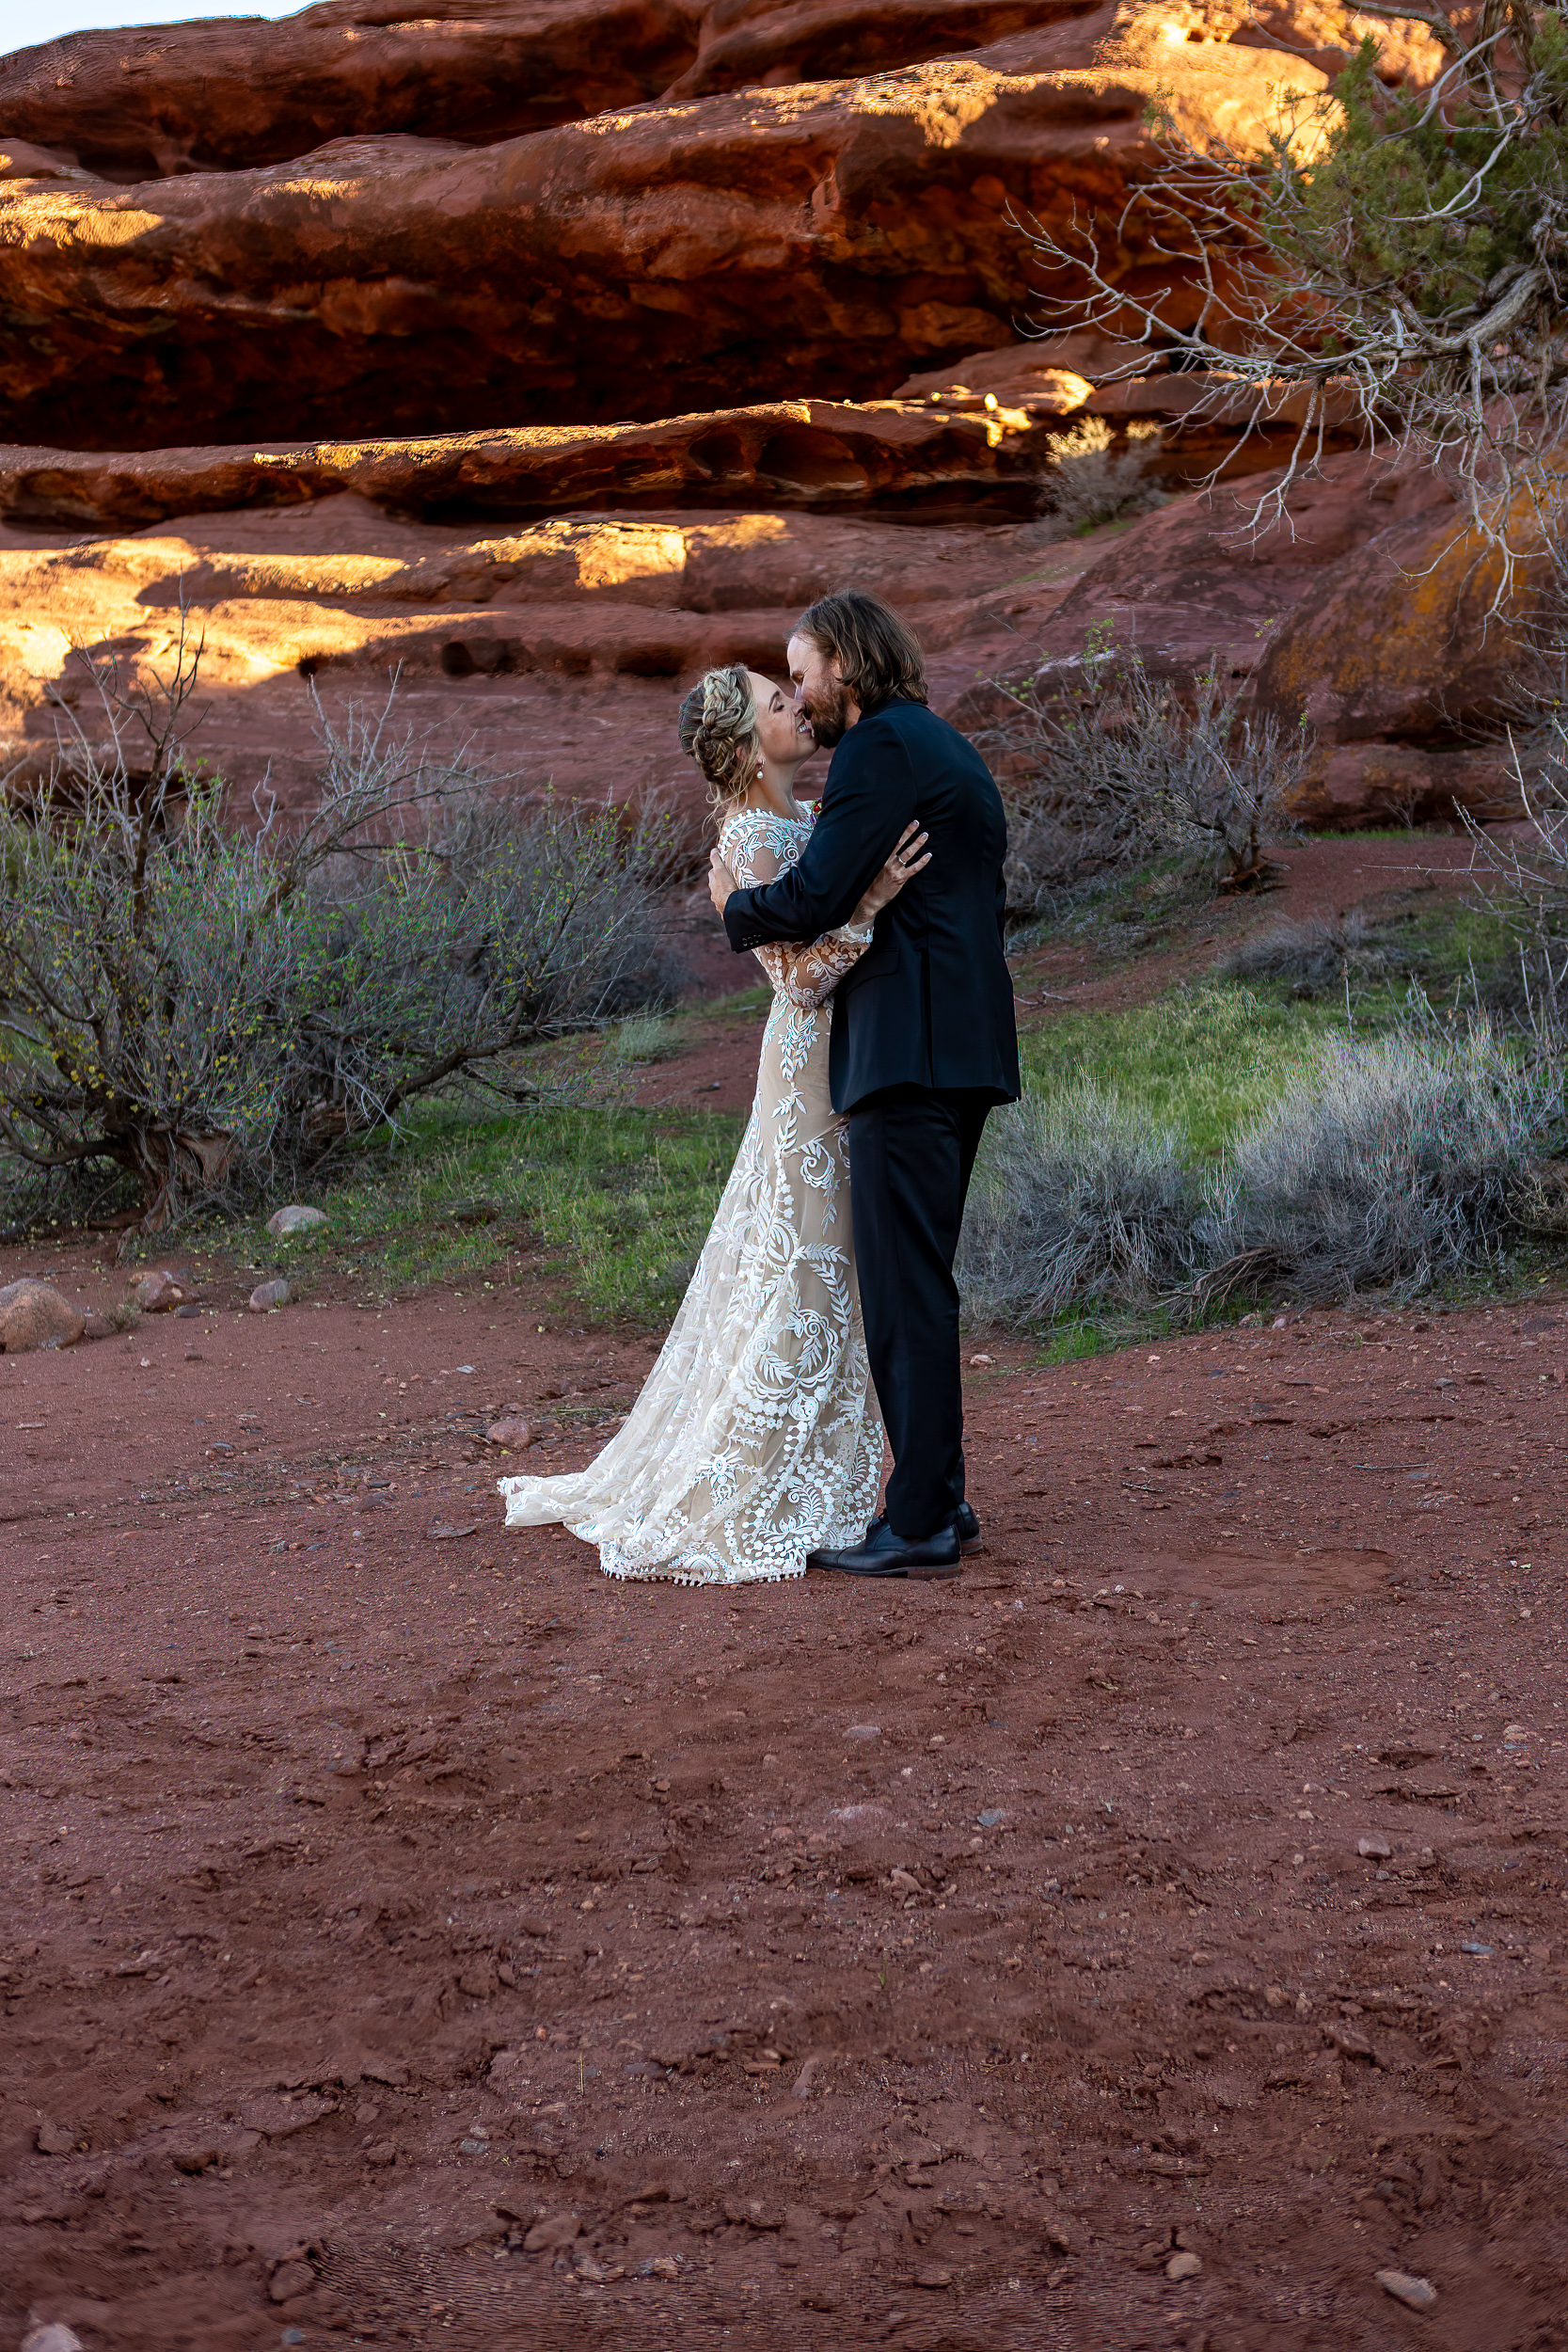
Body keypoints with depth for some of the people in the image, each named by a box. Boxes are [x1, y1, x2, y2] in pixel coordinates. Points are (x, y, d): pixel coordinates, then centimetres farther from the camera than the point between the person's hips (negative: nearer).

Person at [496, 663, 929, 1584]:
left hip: (840, 1061, 9)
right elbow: (800, 978, -22)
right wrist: (872, 900, -30)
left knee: (819, 1267, 14)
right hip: (814, 1064, -9)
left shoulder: (805, 818, 11)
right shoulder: (750, 838, -16)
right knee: (800, 1273, -5)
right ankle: (736, 1506, 2)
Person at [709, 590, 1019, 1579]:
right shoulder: (950, 748, 22)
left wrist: (738, 904, 4)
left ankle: (918, 1526, -6)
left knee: (905, 1287, -8)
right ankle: (940, 1497, 19)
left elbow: (815, 896, -17)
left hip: (909, 1051, -10)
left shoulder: (881, 748, -9)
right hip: (967, 1045, 10)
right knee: (920, 1282, 15)